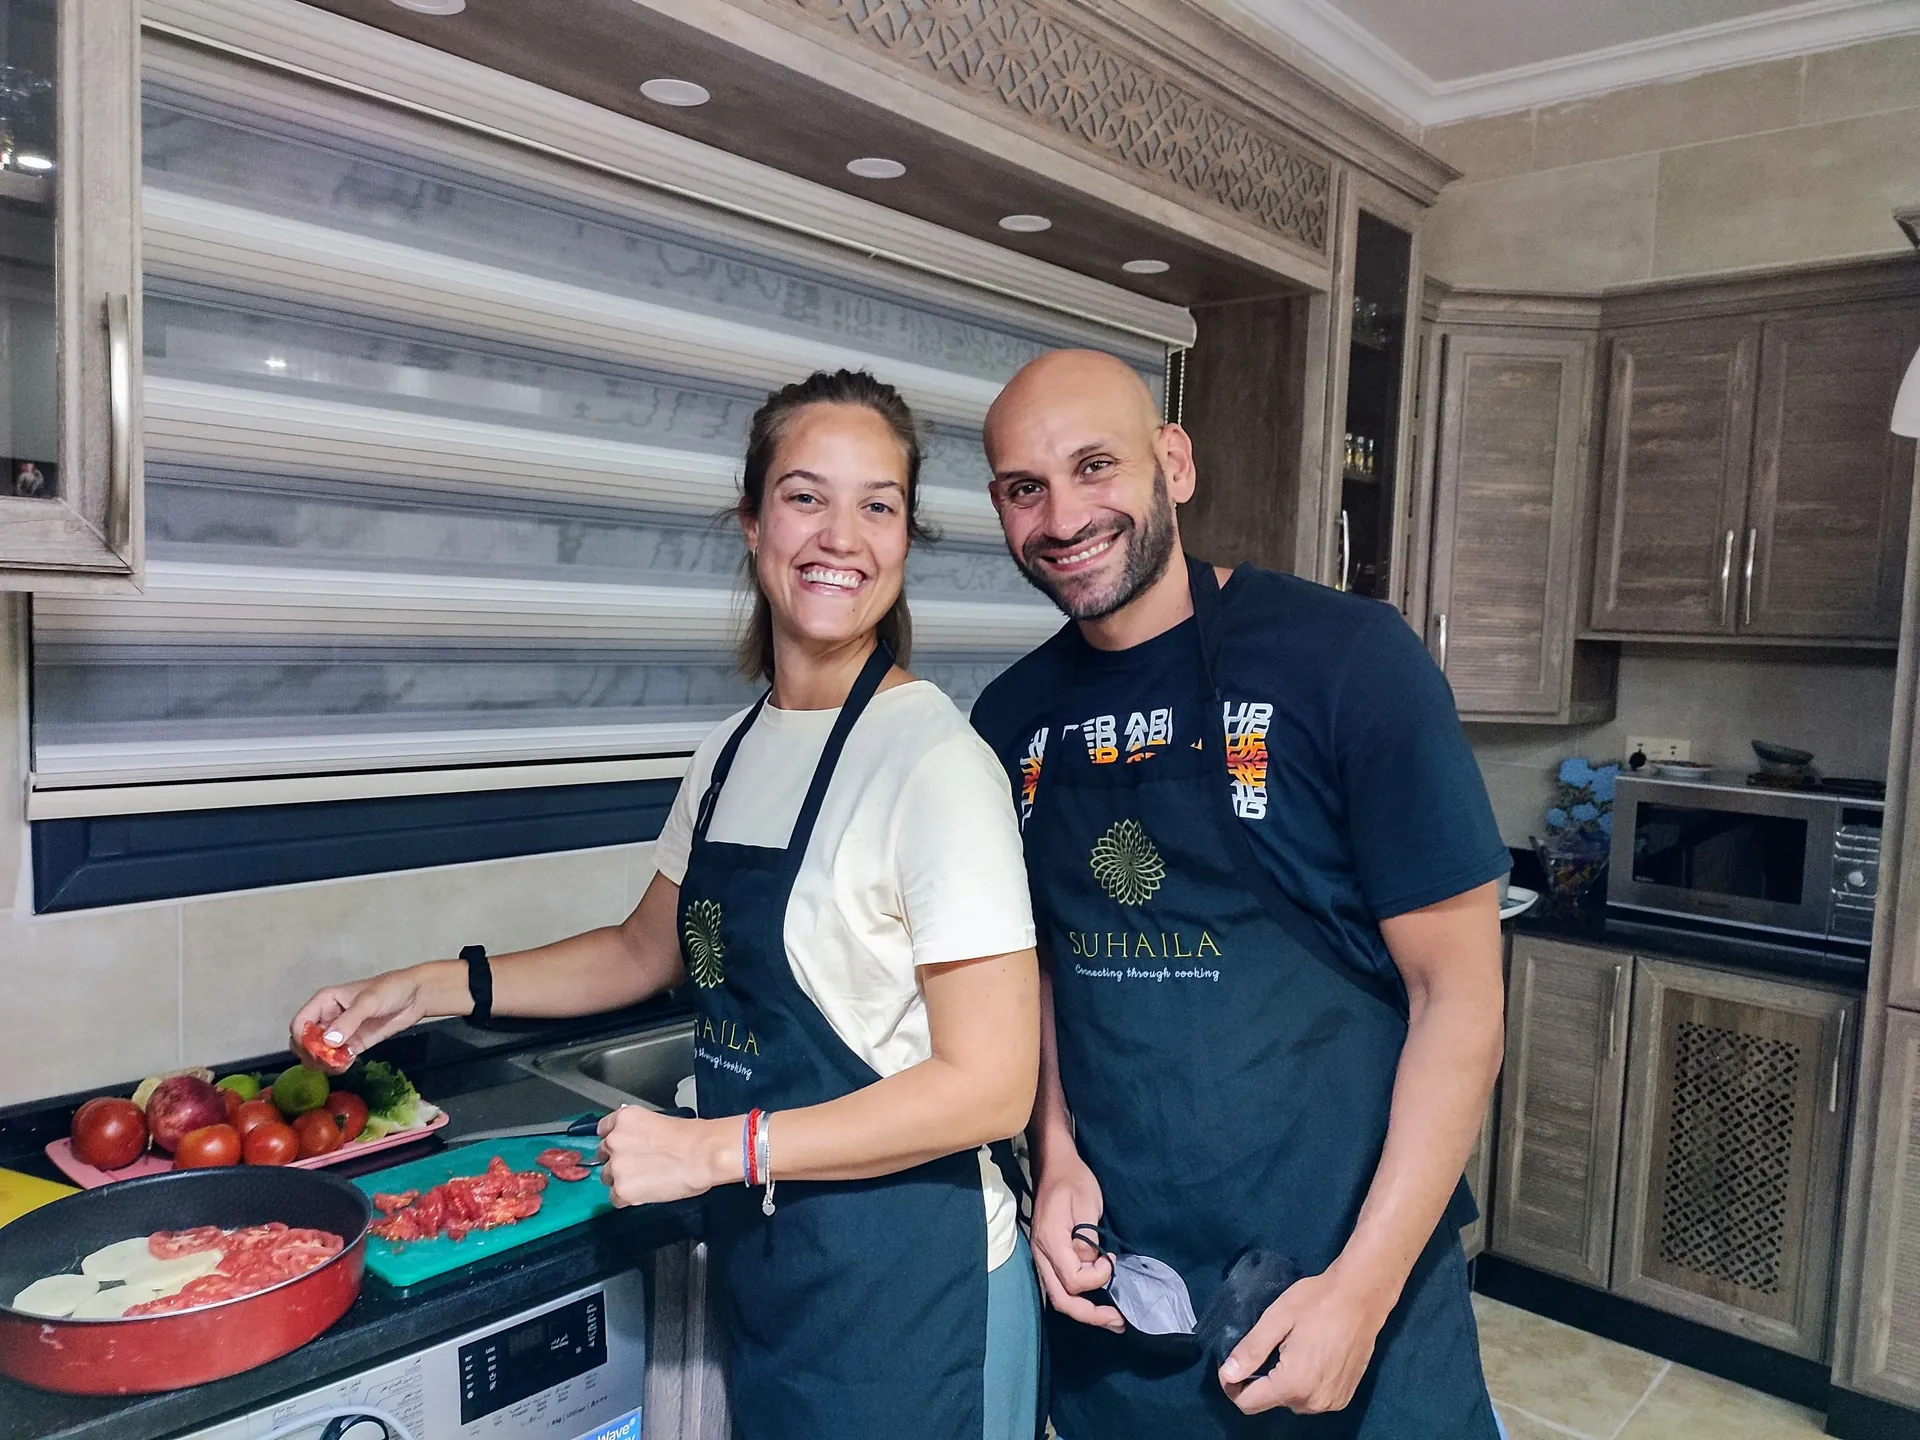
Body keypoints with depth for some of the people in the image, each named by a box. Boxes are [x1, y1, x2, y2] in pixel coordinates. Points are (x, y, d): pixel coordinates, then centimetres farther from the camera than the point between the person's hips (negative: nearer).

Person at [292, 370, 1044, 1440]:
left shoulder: (935, 761, -21)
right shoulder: (733, 752, 2)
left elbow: (990, 1087, -22)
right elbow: (648, 950, 16)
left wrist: (718, 1148, -20)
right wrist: (435, 987, 8)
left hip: (905, 1298, -7)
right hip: (764, 1266, 7)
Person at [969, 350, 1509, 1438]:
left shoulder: (1346, 657, -15)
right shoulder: (1012, 720, -1)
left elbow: (1459, 992, -13)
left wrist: (1361, 1291, -15)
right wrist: (1057, 1153, -5)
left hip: (1341, 1280, -4)